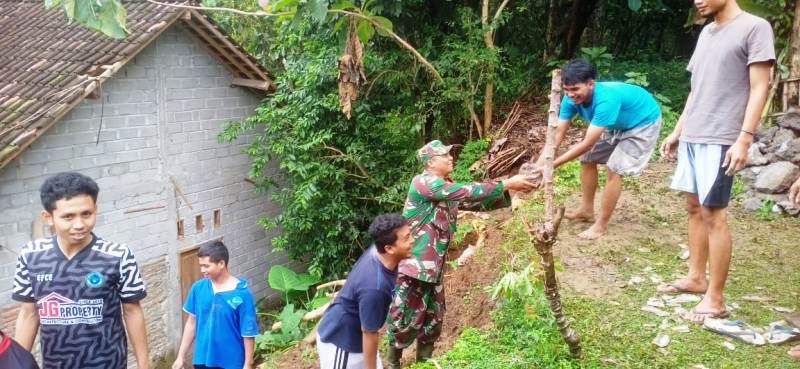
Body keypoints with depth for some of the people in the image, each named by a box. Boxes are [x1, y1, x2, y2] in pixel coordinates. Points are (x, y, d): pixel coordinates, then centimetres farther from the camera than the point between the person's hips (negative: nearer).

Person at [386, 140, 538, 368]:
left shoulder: (449, 189, 13)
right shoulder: (424, 182, -15)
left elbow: (477, 203, 9)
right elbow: (467, 192, -23)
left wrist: (509, 193, -4)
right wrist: (507, 184, -21)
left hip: (434, 266, 8)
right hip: (412, 264, -8)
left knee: (433, 318, 13)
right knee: (405, 317, 0)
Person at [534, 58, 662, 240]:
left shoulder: (606, 100, -43)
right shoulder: (571, 99, -22)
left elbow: (588, 143, -42)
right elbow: (557, 134, -20)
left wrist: (552, 165, -42)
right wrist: (538, 165, -32)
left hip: (643, 123, -7)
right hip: (617, 124, 7)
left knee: (614, 169, -14)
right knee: (588, 159, 6)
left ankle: (601, 224, -3)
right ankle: (587, 210, 22)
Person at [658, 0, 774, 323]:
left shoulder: (754, 27, -6)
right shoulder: (706, 32, 16)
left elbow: (759, 88, -11)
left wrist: (744, 139, -18)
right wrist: (677, 131, 19)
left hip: (720, 140, -8)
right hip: (692, 137, 8)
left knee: (713, 213, -6)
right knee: (694, 207, 13)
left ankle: (715, 298, 2)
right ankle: (696, 277, 25)